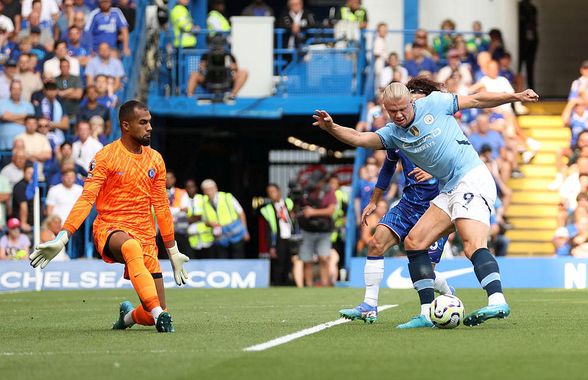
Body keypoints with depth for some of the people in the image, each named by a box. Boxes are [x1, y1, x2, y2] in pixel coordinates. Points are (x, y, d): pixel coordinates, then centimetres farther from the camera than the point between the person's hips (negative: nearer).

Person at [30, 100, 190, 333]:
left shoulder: (155, 160, 11)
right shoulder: (106, 157, -4)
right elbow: (87, 199, -10)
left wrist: (173, 251, 21)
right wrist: (62, 238, -21)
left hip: (145, 234, 5)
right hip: (110, 228, -4)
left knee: (156, 315, -6)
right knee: (131, 247, -43)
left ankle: (128, 315, 29)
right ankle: (158, 314, -47)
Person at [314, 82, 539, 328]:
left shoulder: (434, 103, -2)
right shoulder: (393, 133, 9)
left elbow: (476, 100, 8)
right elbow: (359, 138, -5)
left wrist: (516, 97, 7)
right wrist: (331, 128, -22)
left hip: (472, 180, -7)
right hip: (449, 191, 7)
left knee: (473, 246, -25)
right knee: (413, 243, 0)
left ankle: (497, 302, -39)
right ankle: (428, 313, 0)